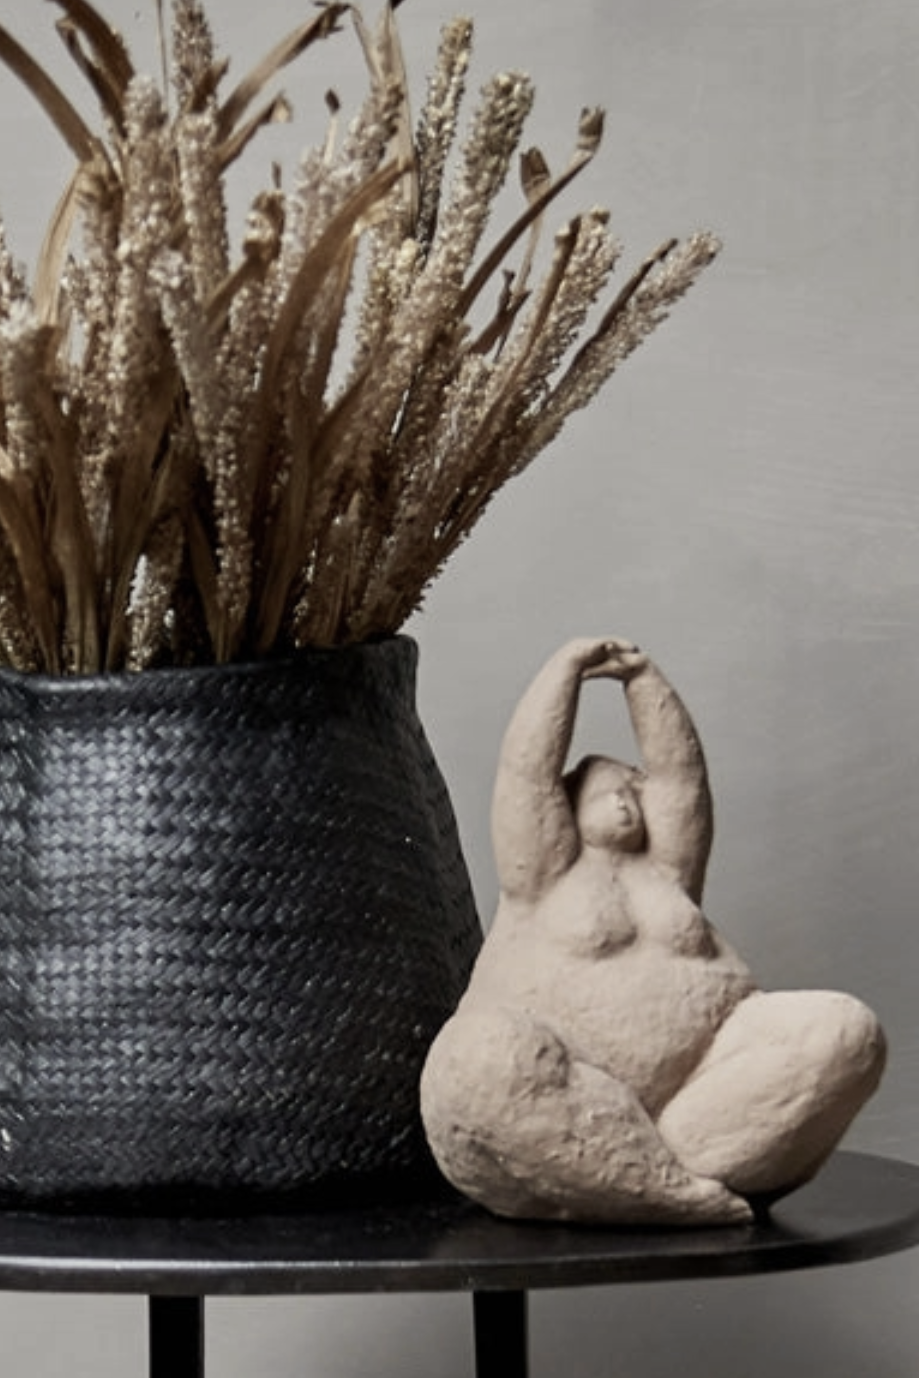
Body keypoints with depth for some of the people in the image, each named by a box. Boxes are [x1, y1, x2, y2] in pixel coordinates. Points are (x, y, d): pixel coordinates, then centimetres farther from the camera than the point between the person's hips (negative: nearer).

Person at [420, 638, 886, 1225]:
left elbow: (679, 771, 22)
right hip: (546, 1119, -4)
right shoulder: (546, 877, 14)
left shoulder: (665, 876, 25)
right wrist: (567, 666, 13)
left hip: (702, 1078, 4)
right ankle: (691, 1198, -36)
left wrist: (642, 675, 20)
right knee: (485, 1057, -38)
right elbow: (528, 769, 7)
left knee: (844, 1033, -18)